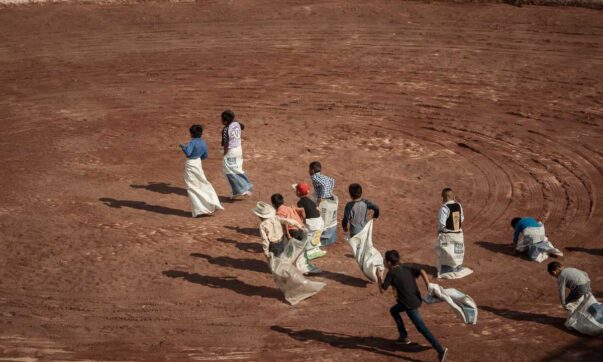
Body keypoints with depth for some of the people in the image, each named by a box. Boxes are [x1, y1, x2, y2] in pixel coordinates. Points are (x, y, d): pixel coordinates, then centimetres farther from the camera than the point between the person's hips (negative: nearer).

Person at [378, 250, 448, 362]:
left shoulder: (391, 273, -8)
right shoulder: (407, 269, 11)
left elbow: (382, 290, -4)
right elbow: (422, 272, -3)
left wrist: (379, 278, 12)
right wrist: (429, 287, -7)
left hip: (410, 304, -9)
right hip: (415, 299, 9)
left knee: (421, 328, -8)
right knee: (394, 310, 29)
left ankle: (440, 349, -15)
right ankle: (404, 337, 36)